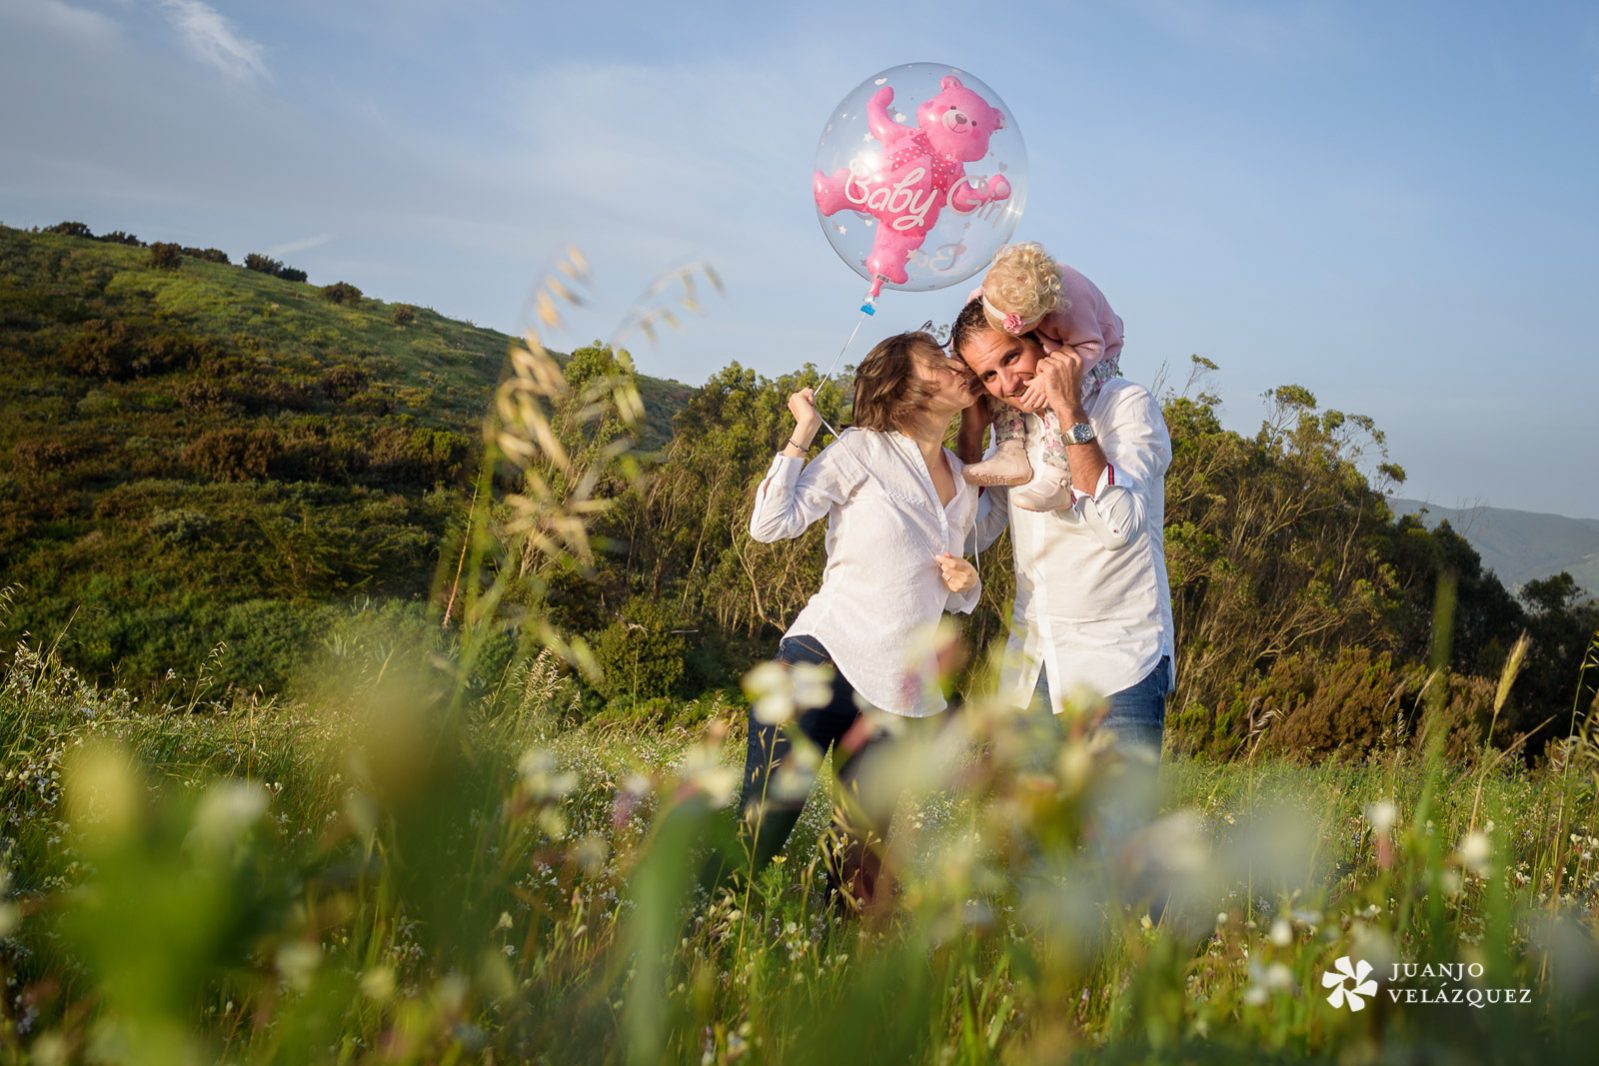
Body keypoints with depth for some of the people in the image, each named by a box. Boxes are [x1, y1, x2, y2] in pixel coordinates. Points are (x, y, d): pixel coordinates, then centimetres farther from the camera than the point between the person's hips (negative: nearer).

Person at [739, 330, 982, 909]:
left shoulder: (966, 487, 17)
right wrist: (802, 432, -7)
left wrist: (965, 585, 4)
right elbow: (771, 523, -9)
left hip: (899, 692, 5)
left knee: (863, 851, 4)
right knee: (765, 821, -12)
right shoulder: (863, 450, 0)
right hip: (822, 661, -5)